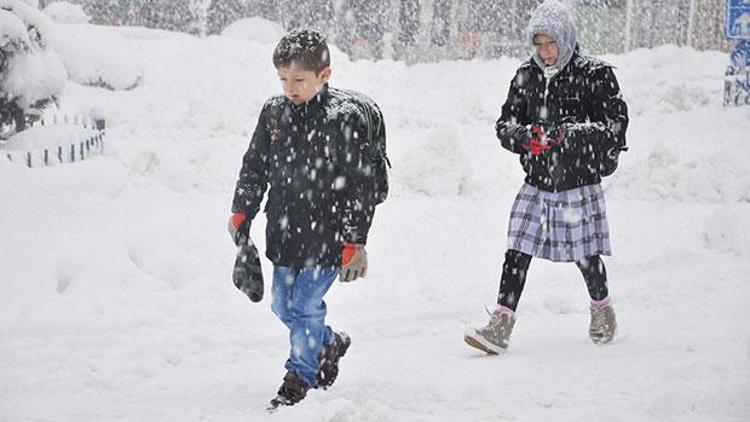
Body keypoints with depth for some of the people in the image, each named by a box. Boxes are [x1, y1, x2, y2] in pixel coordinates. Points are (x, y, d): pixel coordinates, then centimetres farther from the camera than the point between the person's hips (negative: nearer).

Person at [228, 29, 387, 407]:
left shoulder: (346, 119, -16)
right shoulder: (274, 112, 2)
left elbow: (360, 185, -14)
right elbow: (254, 167, 14)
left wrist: (355, 242, -15)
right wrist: (241, 212, 7)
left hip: (326, 235, -6)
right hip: (284, 232, 7)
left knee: (305, 305, -5)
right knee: (283, 304, 15)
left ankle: (301, 375, 13)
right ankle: (330, 344, 40)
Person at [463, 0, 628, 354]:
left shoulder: (594, 75, -7)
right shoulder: (526, 76, 6)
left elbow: (616, 126, -10)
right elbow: (504, 124, 8)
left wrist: (569, 134, -22)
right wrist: (525, 136, -15)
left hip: (579, 183, -3)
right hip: (536, 182, 3)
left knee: (586, 256, 8)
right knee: (517, 252, -4)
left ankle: (602, 310, 35)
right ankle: (500, 327, -4)